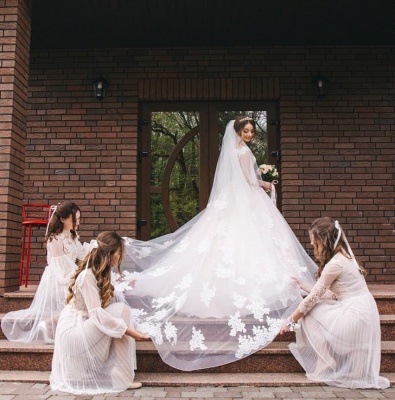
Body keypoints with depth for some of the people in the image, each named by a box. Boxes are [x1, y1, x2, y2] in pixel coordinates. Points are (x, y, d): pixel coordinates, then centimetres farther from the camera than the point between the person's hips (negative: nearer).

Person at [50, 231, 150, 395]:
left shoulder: (100, 273, 8)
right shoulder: (87, 276, -21)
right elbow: (96, 314, -28)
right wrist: (128, 330, -29)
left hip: (84, 326, 9)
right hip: (74, 331, -9)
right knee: (120, 310, -20)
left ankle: (116, 372, 0)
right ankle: (121, 377, -18)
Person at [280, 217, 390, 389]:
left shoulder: (335, 264, -18)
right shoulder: (343, 256, 12)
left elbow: (313, 297, -14)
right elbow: (330, 294, 14)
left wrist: (291, 321, -5)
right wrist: (304, 286, 19)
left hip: (354, 315, -9)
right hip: (362, 311, 9)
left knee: (309, 312, -4)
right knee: (313, 308, 11)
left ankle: (327, 367, 6)